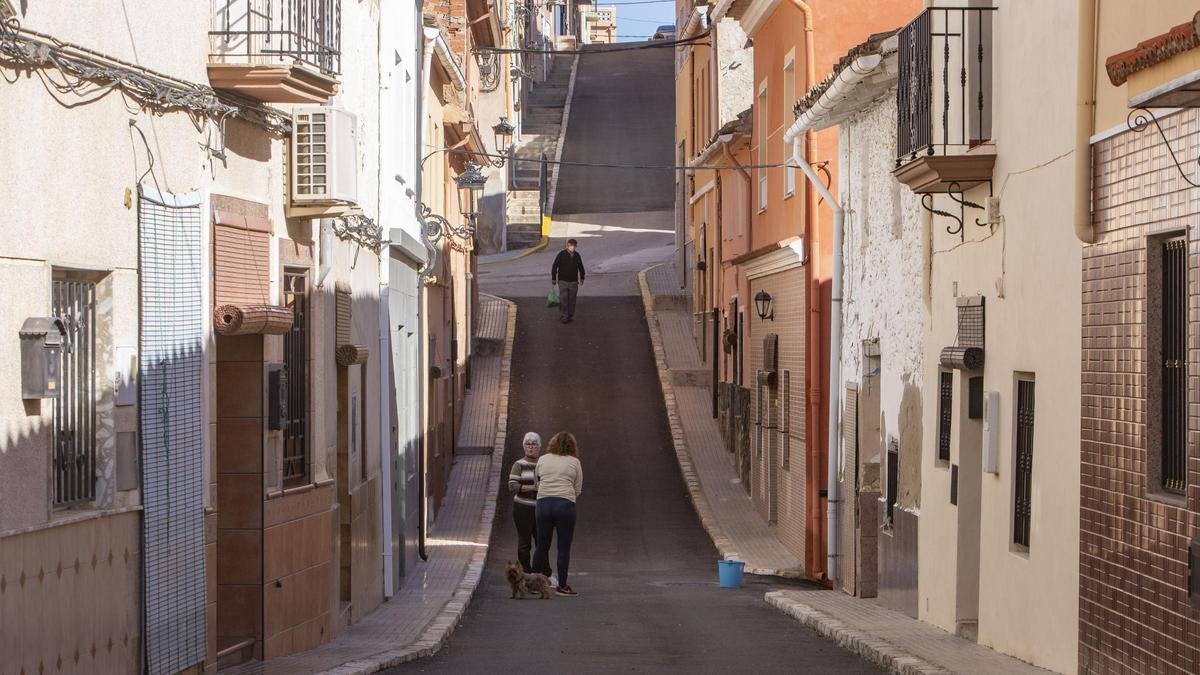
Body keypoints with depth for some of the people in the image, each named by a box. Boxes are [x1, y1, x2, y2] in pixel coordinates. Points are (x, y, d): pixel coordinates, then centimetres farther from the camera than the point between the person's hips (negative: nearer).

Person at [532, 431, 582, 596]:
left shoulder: (542, 460, 11)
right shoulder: (574, 462, 4)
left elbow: (537, 483, 16)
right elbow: (578, 489, 6)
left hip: (543, 503, 3)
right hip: (565, 504, -3)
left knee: (542, 546, 10)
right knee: (564, 548, 1)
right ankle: (562, 585, 2)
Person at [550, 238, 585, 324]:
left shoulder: (577, 255, 4)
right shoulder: (561, 254, -9)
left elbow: (581, 267, 19)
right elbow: (554, 266, -4)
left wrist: (582, 278, 20)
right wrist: (553, 279, -4)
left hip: (573, 282, 3)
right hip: (563, 281, -3)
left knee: (572, 300, 7)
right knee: (563, 299, -6)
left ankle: (571, 316, 18)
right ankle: (564, 316, 2)